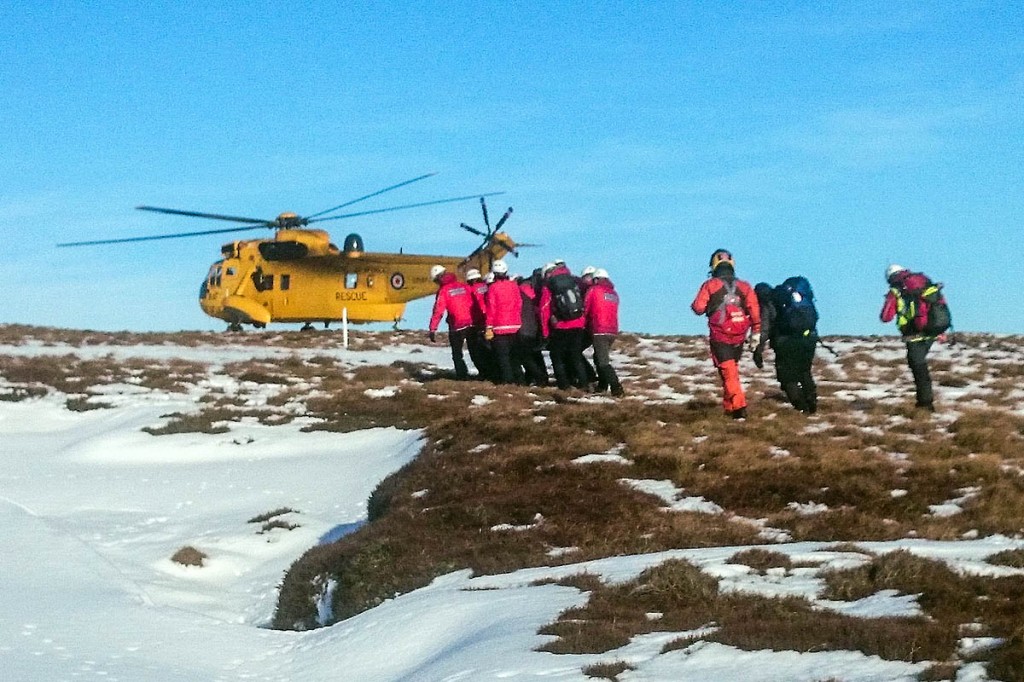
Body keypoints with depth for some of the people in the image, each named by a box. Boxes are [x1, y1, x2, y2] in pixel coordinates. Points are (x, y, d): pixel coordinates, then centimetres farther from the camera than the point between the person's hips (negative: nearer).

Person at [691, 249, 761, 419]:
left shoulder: (710, 285, -3)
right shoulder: (744, 286, 6)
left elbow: (698, 308, -7)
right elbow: (755, 309, -2)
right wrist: (756, 331, 3)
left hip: (719, 336, -4)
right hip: (739, 336, 4)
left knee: (728, 372, -5)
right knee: (733, 370, 20)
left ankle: (739, 407, -18)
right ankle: (729, 405, 27)